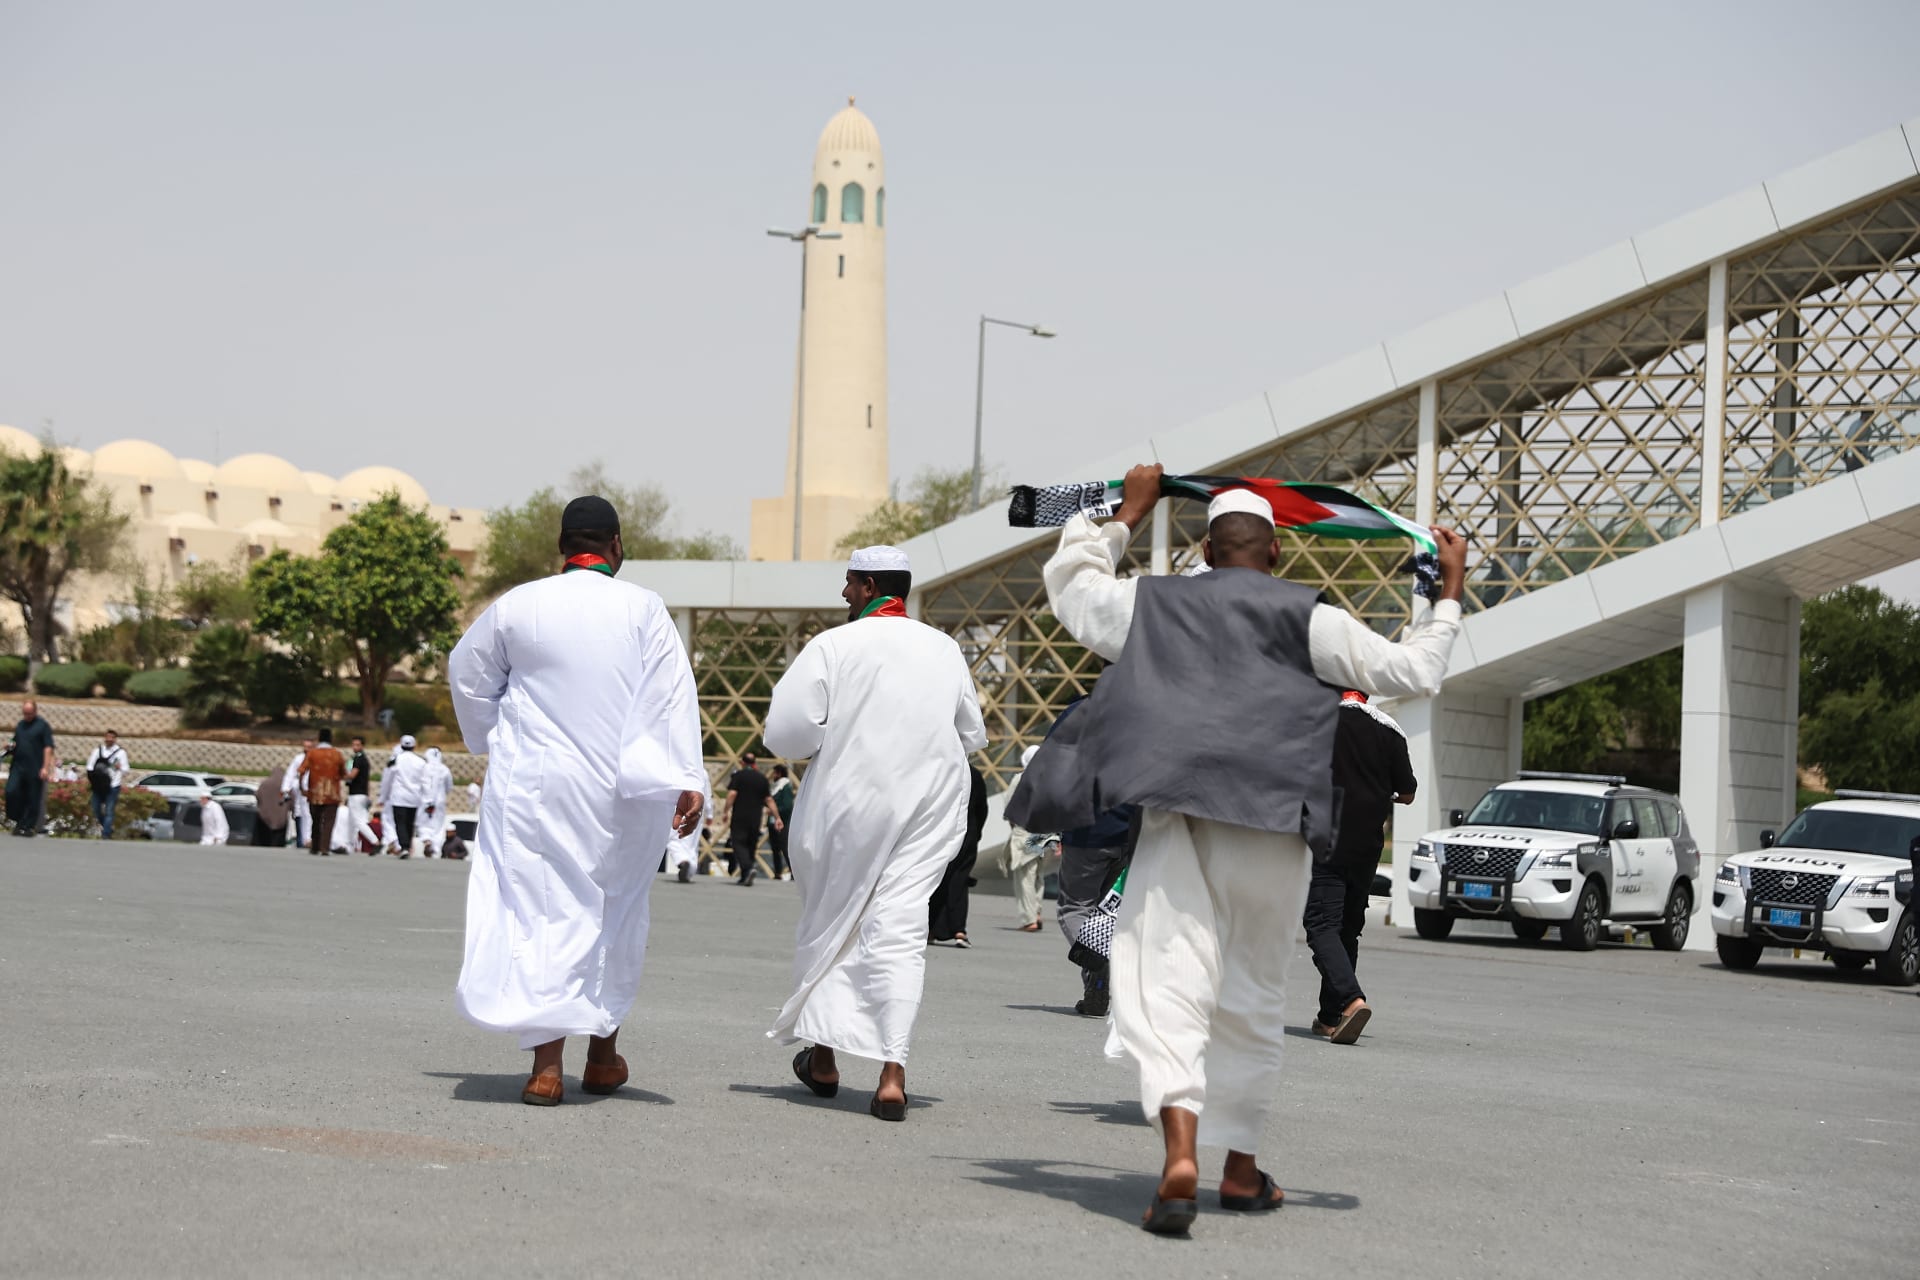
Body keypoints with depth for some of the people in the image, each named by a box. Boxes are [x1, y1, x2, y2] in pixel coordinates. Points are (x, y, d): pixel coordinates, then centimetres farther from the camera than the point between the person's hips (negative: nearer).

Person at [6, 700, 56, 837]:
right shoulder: (20, 725, 16)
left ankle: (29, 826, 8)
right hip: (18, 766, 5)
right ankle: (18, 821, 3)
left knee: (33, 799, -1)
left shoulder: (43, 725, -2)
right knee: (11, 791, -10)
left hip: (35, 769, -5)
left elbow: (48, 748, -7)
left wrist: (45, 767, -14)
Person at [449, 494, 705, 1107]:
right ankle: (603, 1050, 26)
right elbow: (672, 696, -9)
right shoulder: (643, 609, -3)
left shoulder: (517, 607, 2)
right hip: (623, 788, 0)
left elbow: (468, 673, 14)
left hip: (535, 784, 0)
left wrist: (494, 744, 29)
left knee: (543, 909, 0)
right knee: (616, 908, 16)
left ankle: (547, 1060, -12)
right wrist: (687, 780, -11)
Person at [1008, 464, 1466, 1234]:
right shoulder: (1307, 619, 7)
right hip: (1271, 829, 0)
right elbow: (1414, 673, 10)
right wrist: (1449, 594, 23)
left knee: (1166, 984, -10)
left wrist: (1127, 517, 43)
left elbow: (1068, 579, 33)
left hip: (1176, 819, 0)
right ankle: (1241, 1167, 25)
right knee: (1251, 997, 14)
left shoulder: (1151, 603, 14)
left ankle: (1181, 1153, -32)